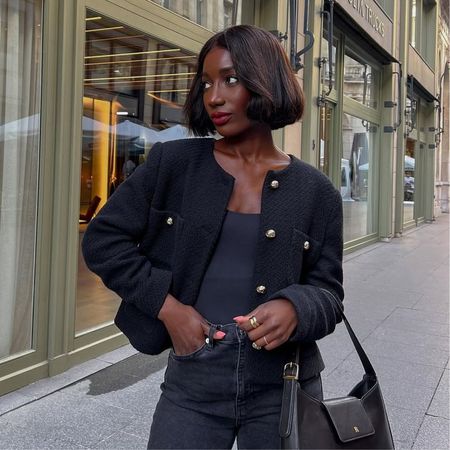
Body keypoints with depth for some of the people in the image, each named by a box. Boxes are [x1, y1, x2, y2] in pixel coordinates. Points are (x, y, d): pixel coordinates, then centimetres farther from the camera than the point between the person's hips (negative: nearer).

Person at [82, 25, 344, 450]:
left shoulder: (315, 191, -1)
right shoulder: (172, 163, -2)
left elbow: (327, 292, 3)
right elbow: (102, 240, 2)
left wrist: (294, 308, -20)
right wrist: (167, 305, -9)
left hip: (283, 384, 1)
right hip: (193, 380, 0)